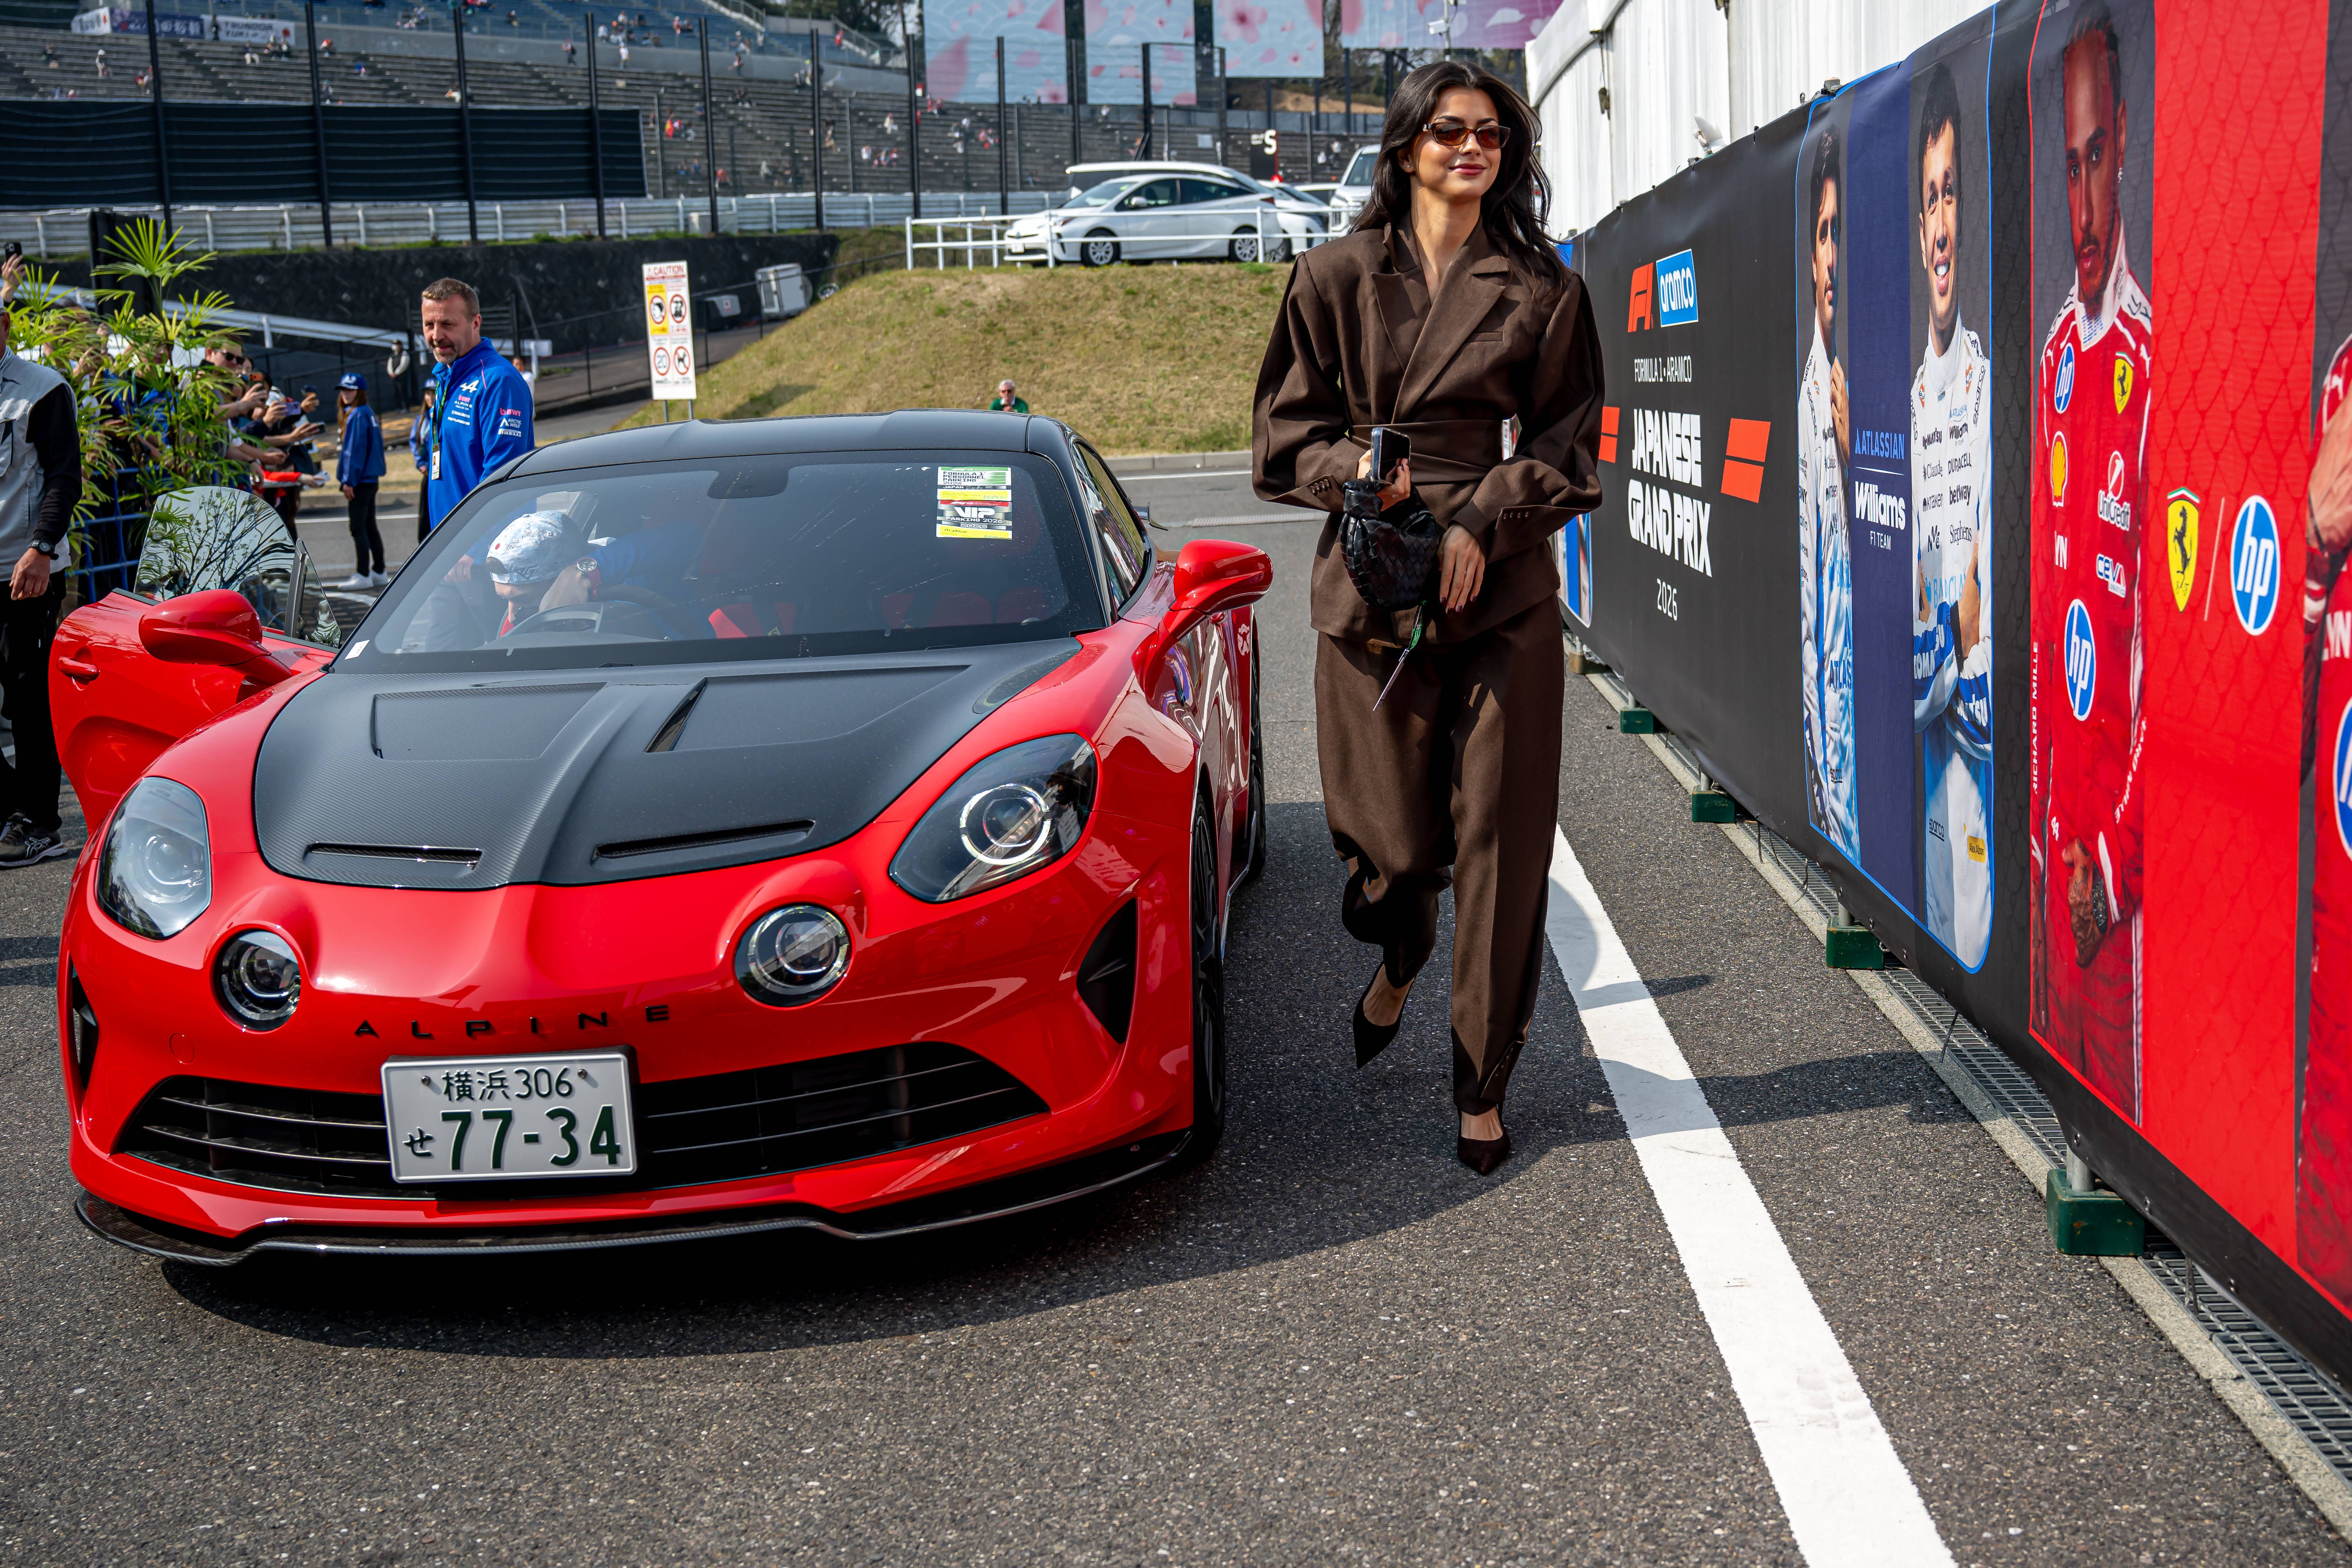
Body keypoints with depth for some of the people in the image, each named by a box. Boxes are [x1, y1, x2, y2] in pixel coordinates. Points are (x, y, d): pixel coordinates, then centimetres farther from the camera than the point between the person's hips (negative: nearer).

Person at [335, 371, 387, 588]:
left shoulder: (357, 415, -13)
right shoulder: (368, 413, 13)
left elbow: (355, 449, -16)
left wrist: (349, 481, -16)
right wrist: (342, 451, 22)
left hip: (361, 479, -9)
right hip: (371, 477, 10)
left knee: (358, 528, -7)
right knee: (370, 527, 13)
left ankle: (363, 575, -7)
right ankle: (379, 572, 17)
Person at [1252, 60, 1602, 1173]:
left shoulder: (1542, 290, 8)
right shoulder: (1336, 278, 7)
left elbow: (1567, 448, 6)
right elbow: (1285, 434, 8)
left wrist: (1482, 520, -9)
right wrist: (1354, 470, -12)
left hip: (1501, 589, 0)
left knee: (1497, 841, -2)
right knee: (1390, 832, 4)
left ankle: (1483, 1085, 11)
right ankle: (1398, 964, 42)